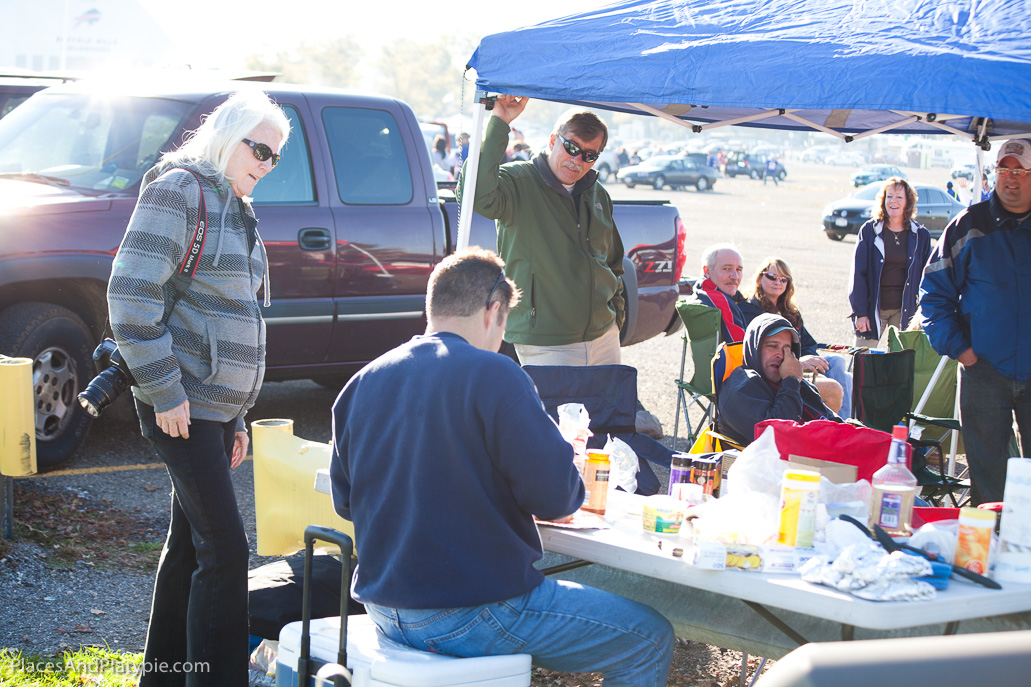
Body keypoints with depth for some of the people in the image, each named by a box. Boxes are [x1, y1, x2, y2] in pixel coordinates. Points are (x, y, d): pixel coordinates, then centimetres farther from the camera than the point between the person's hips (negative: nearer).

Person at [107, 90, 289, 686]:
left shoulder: (235, 208, 18)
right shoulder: (179, 189, -10)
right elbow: (131, 295, -17)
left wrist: (236, 417, 21)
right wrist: (165, 390, -18)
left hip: (216, 406, 9)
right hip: (182, 405, -9)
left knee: (190, 543, 14)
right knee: (224, 548, -11)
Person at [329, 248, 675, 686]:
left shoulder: (364, 382, 5)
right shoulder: (492, 375, -16)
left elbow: (345, 500, 14)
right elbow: (557, 495, -18)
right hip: (468, 616, -8)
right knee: (650, 638, 4)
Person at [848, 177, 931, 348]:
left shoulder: (921, 235, 5)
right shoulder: (869, 230, 1)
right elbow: (858, 273, -1)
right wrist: (860, 312, -8)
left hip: (905, 311, 1)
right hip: (874, 308, -1)